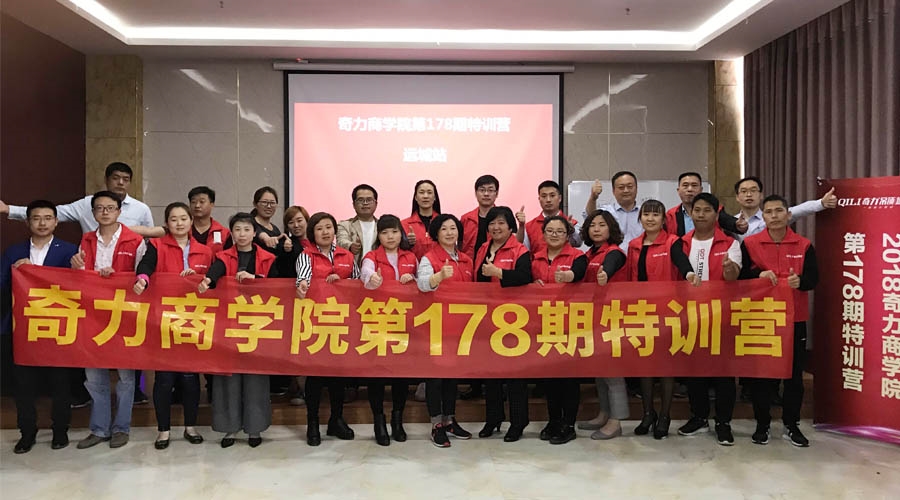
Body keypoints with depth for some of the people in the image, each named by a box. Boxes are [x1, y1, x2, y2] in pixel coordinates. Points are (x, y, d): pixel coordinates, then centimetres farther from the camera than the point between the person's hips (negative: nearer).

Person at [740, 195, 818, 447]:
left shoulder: (804, 245, 4)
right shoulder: (750, 244, 1)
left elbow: (813, 278, -2)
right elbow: (739, 275, -2)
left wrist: (799, 281, -23)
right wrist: (759, 274, -20)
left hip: (795, 318, 1)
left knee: (794, 372, 7)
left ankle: (792, 425, 20)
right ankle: (762, 424, 16)